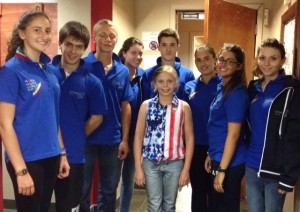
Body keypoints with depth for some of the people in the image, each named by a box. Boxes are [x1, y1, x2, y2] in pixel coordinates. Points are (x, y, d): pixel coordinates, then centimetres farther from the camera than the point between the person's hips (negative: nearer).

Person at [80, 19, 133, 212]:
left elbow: (125, 107, 5)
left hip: (113, 140, 3)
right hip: (86, 139, -3)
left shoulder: (123, 71, 3)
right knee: (82, 190, 10)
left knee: (109, 190, 16)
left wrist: (125, 139, 1)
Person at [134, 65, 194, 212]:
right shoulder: (146, 105, -1)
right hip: (150, 163, 0)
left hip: (174, 163, 1)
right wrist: (138, 168, -3)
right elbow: (138, 137, 0)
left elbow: (189, 138, 1)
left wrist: (186, 168, -2)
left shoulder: (184, 107, -1)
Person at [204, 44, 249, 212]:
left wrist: (222, 169, -21)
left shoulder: (237, 93, -18)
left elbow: (233, 134, -21)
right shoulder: (222, 87, 8)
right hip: (219, 158, 9)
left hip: (229, 162, -9)